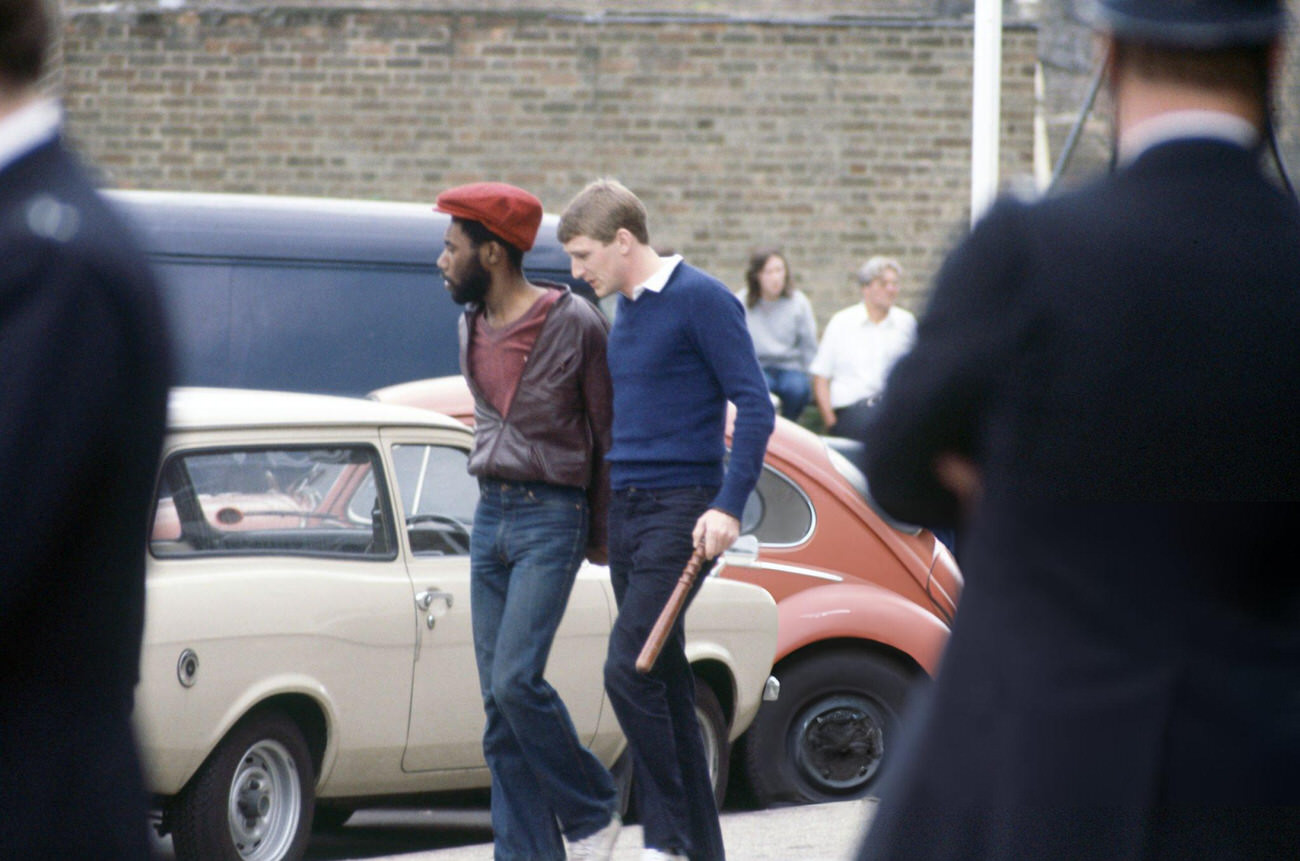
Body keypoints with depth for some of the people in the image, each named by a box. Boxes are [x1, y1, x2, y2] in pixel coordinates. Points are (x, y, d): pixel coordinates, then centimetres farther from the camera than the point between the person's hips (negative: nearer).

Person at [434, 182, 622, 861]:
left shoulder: (575, 325, -11)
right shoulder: (472, 325, 9)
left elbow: (609, 433, -4)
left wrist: (602, 536, 2)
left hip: (551, 517, -7)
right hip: (490, 515, 7)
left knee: (518, 680, -18)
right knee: (498, 700, 2)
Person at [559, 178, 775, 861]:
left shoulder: (701, 300, -9)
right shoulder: (625, 309, 15)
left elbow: (755, 408, -13)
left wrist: (728, 506, -20)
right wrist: (602, 510, 19)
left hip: (681, 512, -8)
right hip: (625, 510, 8)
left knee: (629, 671, -16)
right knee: (665, 683, 8)